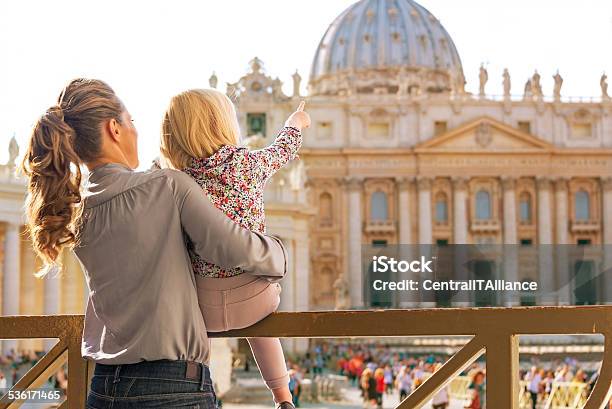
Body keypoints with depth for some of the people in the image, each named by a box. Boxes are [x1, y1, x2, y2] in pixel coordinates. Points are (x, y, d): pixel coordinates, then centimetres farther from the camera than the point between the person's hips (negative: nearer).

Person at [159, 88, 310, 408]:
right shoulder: (249, 163, -4)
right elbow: (281, 151, 18)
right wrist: (294, 125, 39)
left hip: (203, 307, -1)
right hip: (254, 296, 1)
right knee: (257, 320, 33)